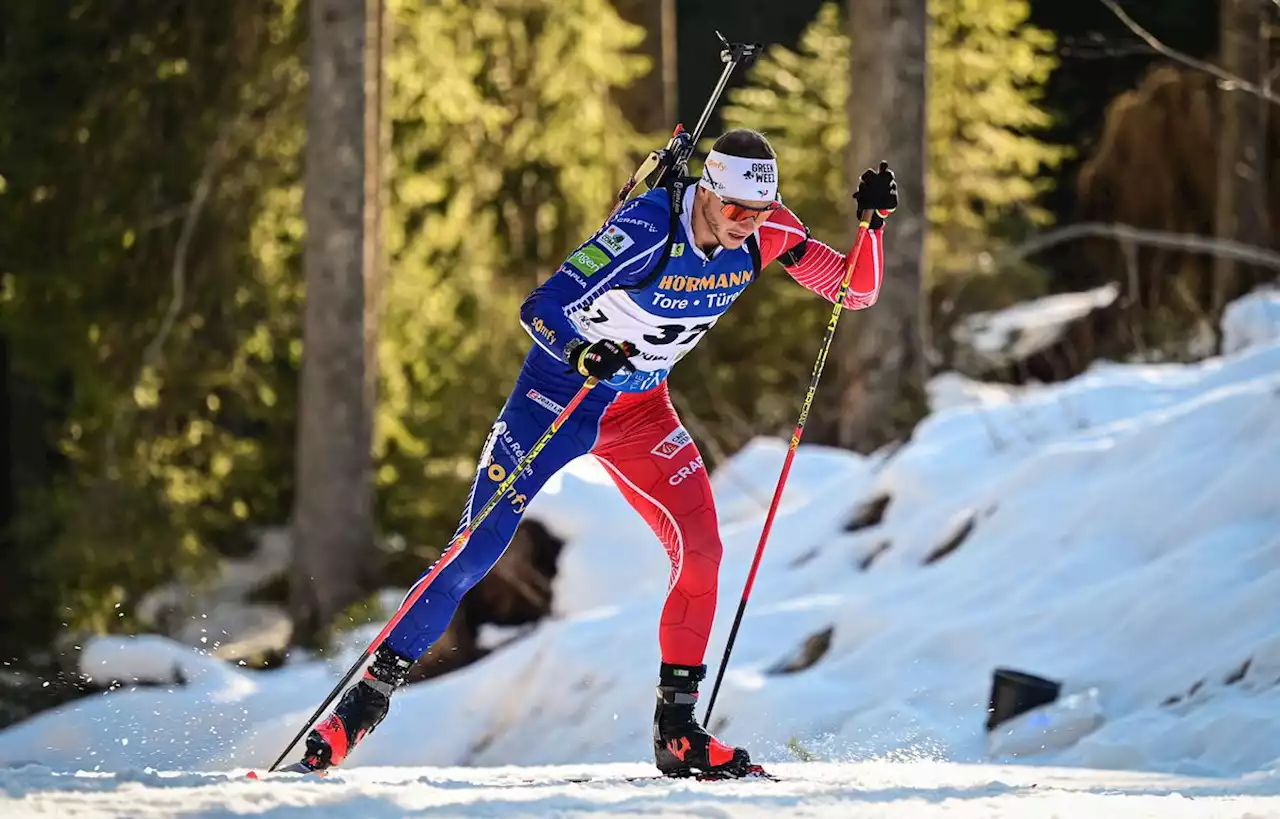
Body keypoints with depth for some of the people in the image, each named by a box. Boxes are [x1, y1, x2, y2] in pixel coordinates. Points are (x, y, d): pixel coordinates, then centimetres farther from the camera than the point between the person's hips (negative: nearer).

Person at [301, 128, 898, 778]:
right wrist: (583, 353, -50)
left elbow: (857, 291, -7)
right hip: (560, 386, -5)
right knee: (476, 551, -8)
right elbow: (539, 308, -31)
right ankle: (369, 695, 2)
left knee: (700, 551, -12)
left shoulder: (762, 230, -13)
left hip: (641, 407, 5)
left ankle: (678, 732, -2)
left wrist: (872, 223, -24)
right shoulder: (648, 229, -30)